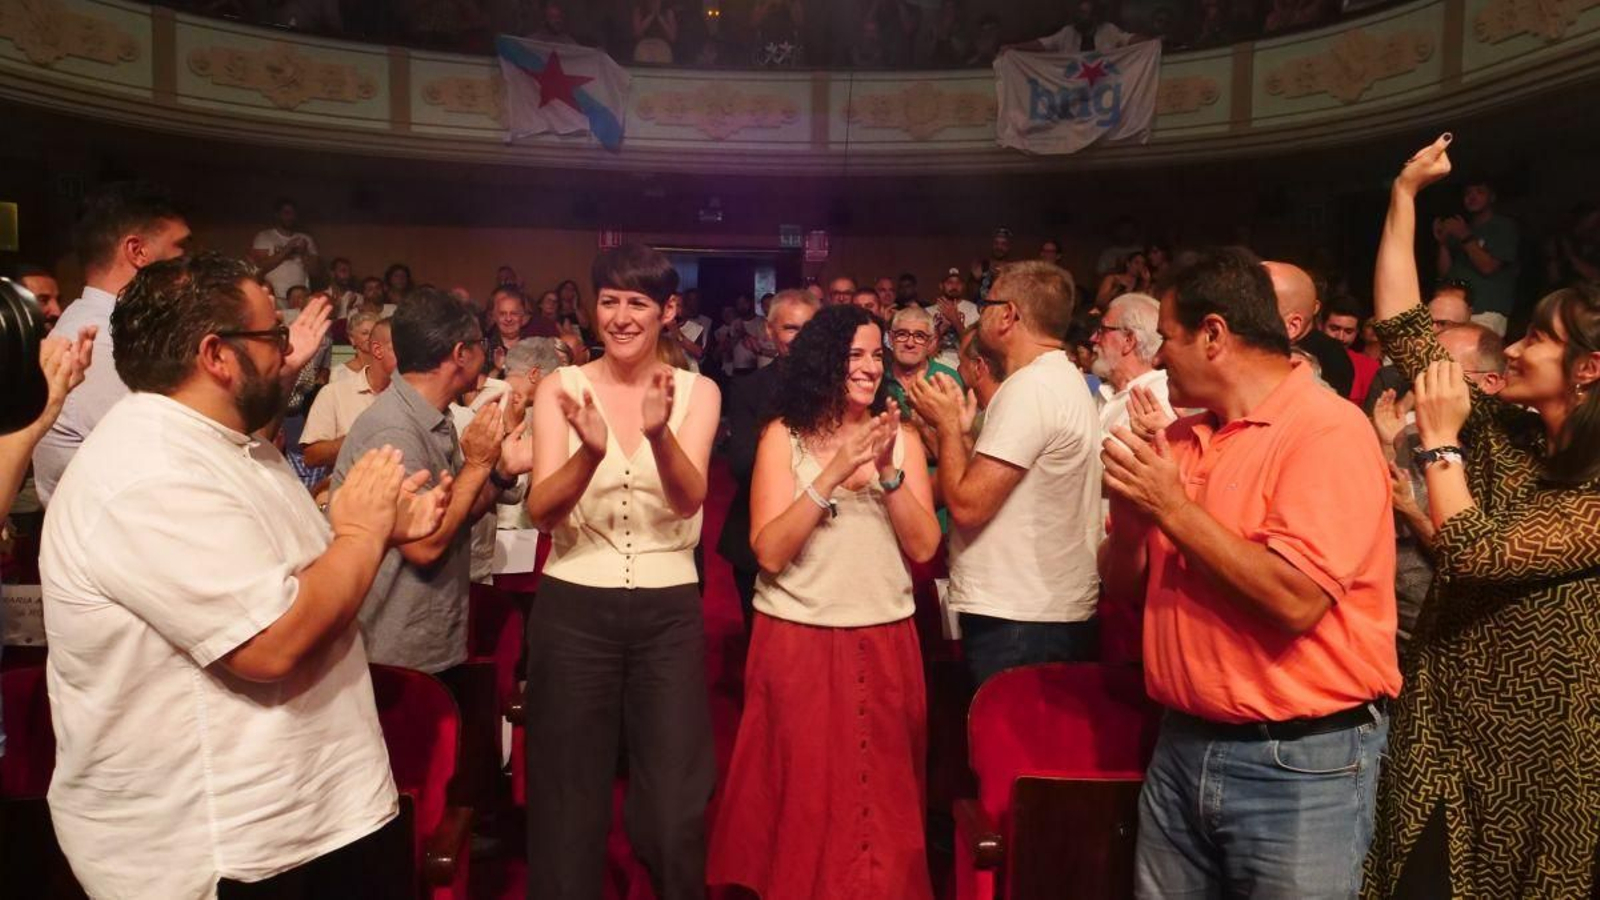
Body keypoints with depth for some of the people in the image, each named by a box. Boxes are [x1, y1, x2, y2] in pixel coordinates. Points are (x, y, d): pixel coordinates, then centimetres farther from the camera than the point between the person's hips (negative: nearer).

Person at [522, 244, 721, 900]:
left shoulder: (697, 392, 1)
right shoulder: (560, 387, 0)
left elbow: (689, 500, -15)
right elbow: (541, 509, -10)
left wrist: (660, 433, -34)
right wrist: (591, 452, -29)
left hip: (670, 612, 0)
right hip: (572, 609, 0)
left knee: (674, 809, 5)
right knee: (569, 802, 10)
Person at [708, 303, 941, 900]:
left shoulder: (901, 437, 3)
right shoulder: (784, 435, -4)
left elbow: (923, 546, -5)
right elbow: (770, 553, -13)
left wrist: (889, 472, -18)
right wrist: (832, 477, -21)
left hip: (884, 641, 3)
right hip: (798, 639, -2)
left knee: (881, 791, 14)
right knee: (802, 793, 9)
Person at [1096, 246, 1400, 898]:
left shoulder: (1329, 431, -14)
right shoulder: (1182, 438, 8)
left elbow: (1297, 599, -25)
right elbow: (1123, 586, 10)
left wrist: (1173, 508, -19)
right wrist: (1131, 507, -9)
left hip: (1300, 767, -6)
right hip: (1181, 747, 7)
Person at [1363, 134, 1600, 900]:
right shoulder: (1501, 433, 1)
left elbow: (1473, 557, -26)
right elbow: (1402, 329, 2)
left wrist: (1440, 441, -17)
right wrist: (1404, 194, 1)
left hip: (1535, 752, -5)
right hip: (1443, 733, 5)